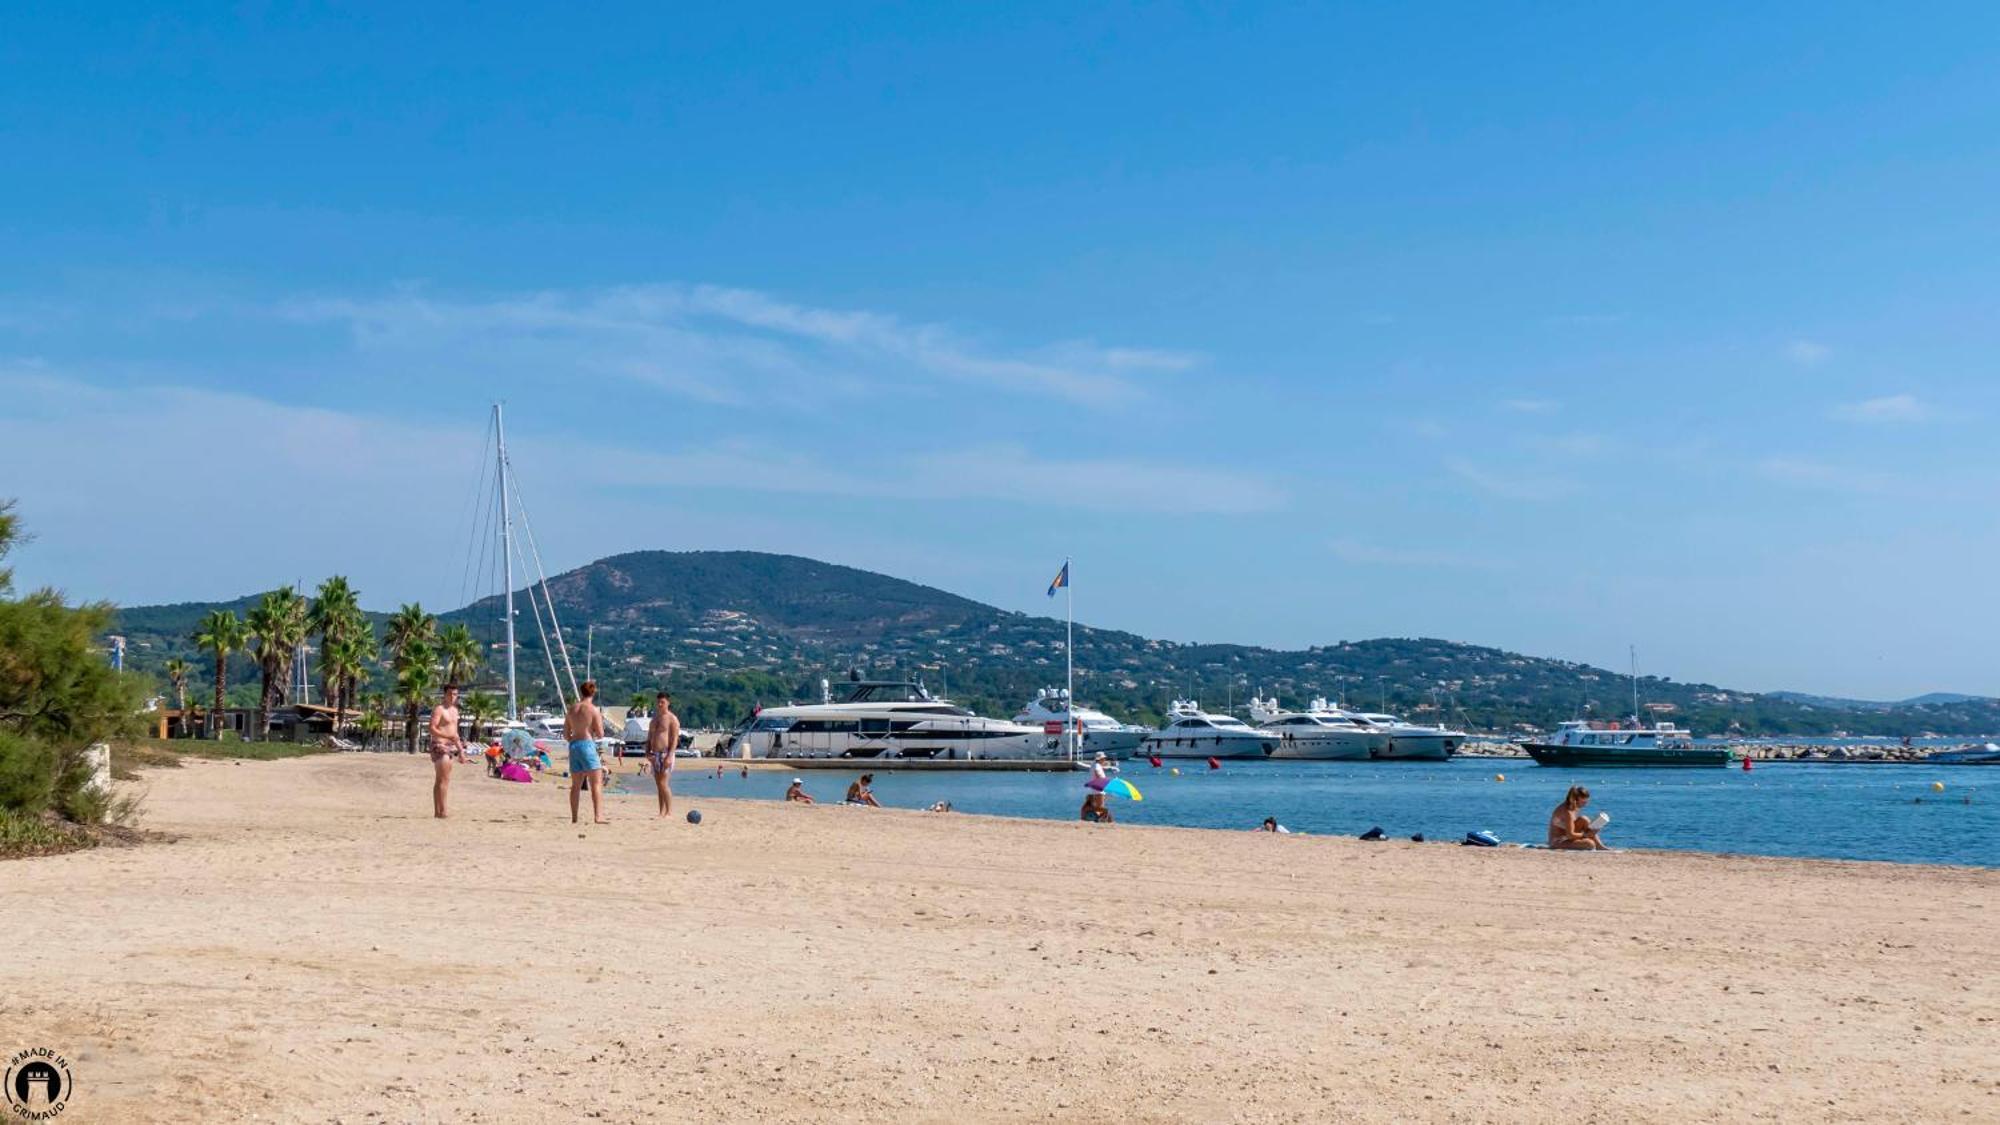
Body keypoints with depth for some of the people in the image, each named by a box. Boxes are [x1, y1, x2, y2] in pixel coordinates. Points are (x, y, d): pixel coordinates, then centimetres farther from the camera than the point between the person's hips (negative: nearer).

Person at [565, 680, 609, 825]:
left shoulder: (571, 709, 9)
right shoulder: (593, 710, -7)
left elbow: (566, 735, 13)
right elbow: (600, 734, -8)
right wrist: (601, 721, 9)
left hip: (573, 746, 6)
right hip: (587, 744, -6)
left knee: (576, 785, 12)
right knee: (596, 783, -4)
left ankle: (574, 818, 13)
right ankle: (598, 817, -14)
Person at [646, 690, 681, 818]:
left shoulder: (672, 719, -4)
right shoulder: (654, 719, 18)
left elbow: (675, 739, -11)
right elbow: (649, 738, 20)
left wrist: (669, 756, -20)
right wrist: (647, 754, 8)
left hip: (665, 754, -7)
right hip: (654, 754, 7)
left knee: (664, 784, -14)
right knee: (659, 785, 6)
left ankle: (669, 812, -12)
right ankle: (661, 812, 8)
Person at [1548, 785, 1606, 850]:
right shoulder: (1568, 812, -22)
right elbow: (1570, 835, -22)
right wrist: (1586, 835, -18)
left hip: (1565, 838, 11)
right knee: (1590, 844, -28)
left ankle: (1600, 846, 0)